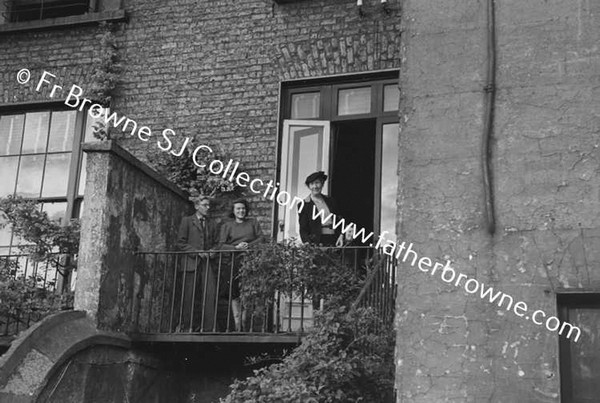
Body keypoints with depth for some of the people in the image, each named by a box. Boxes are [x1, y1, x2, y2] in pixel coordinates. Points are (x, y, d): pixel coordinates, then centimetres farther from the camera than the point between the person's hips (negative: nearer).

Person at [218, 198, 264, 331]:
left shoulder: (253, 223, 17)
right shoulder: (227, 226, 12)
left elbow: (261, 238, 9)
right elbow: (221, 245, 4)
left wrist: (249, 245, -8)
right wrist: (236, 247, -11)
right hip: (233, 262, -1)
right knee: (234, 295, -9)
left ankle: (244, 322, 0)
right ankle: (237, 326, -8)